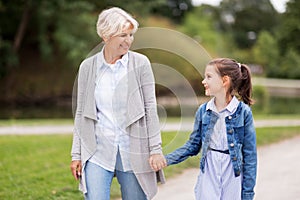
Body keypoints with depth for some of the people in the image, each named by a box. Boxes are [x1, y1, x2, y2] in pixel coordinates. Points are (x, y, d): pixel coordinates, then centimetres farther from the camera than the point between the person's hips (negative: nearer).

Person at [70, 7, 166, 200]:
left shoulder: (140, 63, -2)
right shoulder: (88, 67, 3)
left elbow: (150, 108, -1)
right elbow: (81, 113, 8)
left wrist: (156, 149, -6)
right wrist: (76, 154, 5)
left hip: (133, 153, 0)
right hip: (98, 152, 1)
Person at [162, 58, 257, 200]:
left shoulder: (243, 112, -8)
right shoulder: (203, 111, 2)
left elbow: (250, 155, -6)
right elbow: (193, 146, 9)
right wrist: (166, 160, -3)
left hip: (233, 177, -3)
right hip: (208, 175, 3)